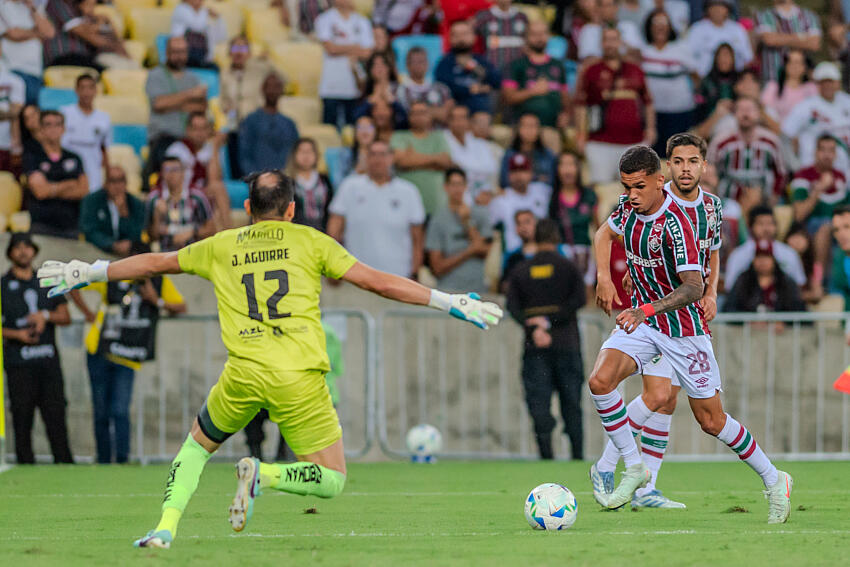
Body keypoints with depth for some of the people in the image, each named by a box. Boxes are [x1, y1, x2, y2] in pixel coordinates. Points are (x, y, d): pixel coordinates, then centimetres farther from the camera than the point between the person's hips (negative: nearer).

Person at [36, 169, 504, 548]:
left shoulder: (222, 247, 16)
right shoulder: (310, 242, 10)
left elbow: (154, 263, 28)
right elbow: (377, 282, 5)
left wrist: (90, 273, 42)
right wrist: (452, 304, 10)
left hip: (243, 374, 2)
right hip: (300, 378, -2)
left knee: (197, 445, 28)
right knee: (331, 481, 10)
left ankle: (166, 527, 6)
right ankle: (263, 475, -18)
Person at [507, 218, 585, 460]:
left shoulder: (520, 272, 8)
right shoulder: (569, 268, 3)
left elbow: (513, 307, -4)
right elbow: (578, 300, -10)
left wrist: (534, 329, -14)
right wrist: (550, 321, -13)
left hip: (535, 348, 0)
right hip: (567, 345, 0)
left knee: (539, 404, -3)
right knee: (572, 404, 7)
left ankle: (546, 452, -16)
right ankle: (577, 455, 7)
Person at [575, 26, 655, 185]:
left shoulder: (635, 71, 16)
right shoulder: (592, 72, 7)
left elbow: (647, 101, 21)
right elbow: (581, 105, 3)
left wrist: (650, 127, 10)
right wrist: (581, 135, -4)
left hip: (633, 140, 3)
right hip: (601, 141, -3)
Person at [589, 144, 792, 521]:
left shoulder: (675, 224, -26)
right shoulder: (629, 207, -4)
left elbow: (694, 287, -33)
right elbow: (605, 233, 20)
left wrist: (647, 310, -45)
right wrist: (604, 279, 3)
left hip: (684, 328, -6)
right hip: (641, 319, 6)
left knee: (711, 421, 1)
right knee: (600, 380, -19)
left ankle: (774, 480, 21)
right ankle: (633, 468, -5)